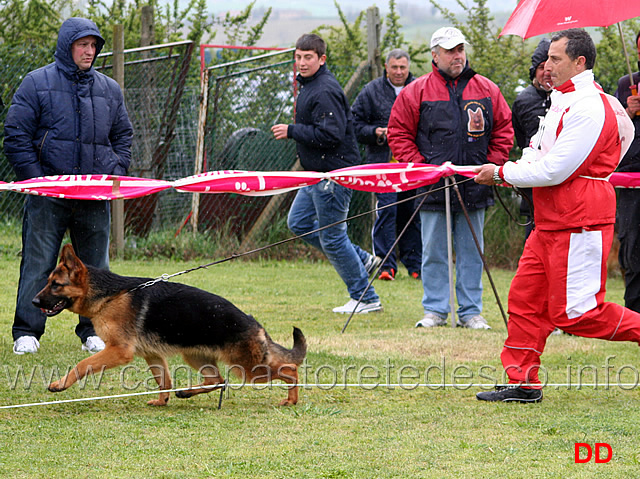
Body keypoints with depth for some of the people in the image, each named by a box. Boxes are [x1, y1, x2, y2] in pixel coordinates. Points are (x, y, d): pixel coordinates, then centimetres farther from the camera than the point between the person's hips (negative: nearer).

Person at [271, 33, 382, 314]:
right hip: (318, 173, 11)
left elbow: (331, 135, -26)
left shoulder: (325, 91, -19)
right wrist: (294, 132, 9)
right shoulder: (308, 86, 14)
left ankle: (365, 299, 5)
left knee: (332, 237, -4)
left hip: (333, 174, -11)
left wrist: (292, 131, -20)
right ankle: (363, 260, 23)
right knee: (298, 222, 17)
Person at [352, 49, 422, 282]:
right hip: (383, 161, -2)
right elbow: (355, 124, 7)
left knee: (411, 213, 8)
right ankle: (386, 265, -10)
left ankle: (414, 264, 17)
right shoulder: (371, 92, 5)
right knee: (386, 210, -11)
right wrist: (375, 132, -10)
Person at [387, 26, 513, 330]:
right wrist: (419, 168, -5)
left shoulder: (487, 91, 7)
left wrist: (491, 166, 1)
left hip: (474, 188, 2)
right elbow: (398, 134, 4)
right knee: (434, 253, 2)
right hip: (433, 189, -1)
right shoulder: (416, 92, 1)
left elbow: (503, 131, 12)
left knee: (471, 252, 6)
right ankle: (435, 311, 10)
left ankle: (471, 312, 11)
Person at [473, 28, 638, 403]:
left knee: (575, 313, -8)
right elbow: (542, 155, 25)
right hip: (549, 224, 10)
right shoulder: (564, 101, 15)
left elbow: (554, 170, -20)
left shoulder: (589, 108, -18)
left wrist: (502, 173, -10)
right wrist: (524, 164, 3)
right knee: (526, 299, 7)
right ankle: (523, 383, 12)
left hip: (579, 225, -10)